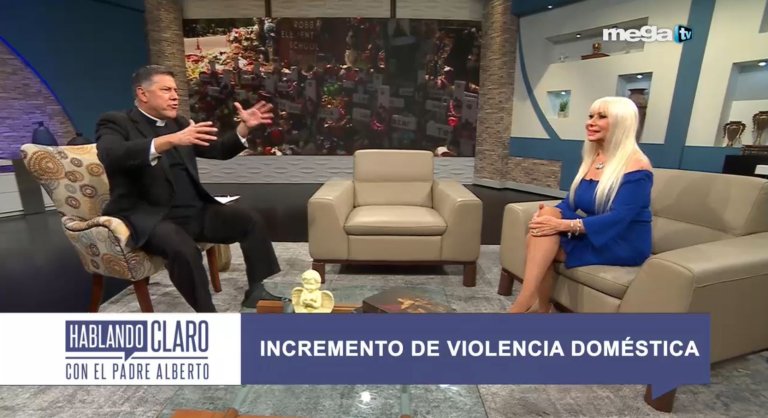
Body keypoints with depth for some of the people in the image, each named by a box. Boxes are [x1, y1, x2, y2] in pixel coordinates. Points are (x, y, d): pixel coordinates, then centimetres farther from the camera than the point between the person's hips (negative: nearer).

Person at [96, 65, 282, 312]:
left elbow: (219, 150, 18)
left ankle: (256, 291, 1)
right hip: (149, 216, -6)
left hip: (193, 210, 6)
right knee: (183, 248, -35)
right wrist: (172, 139, -36)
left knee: (251, 221, -7)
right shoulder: (116, 123, -1)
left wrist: (244, 127, 1)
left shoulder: (179, 123, 17)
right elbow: (111, 156, -24)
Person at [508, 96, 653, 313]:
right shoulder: (590, 159, 9)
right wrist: (551, 214, -19)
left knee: (541, 245, -27)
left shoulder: (636, 166, -14)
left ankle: (521, 305, -21)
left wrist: (564, 225, -34)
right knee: (538, 236, -23)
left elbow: (617, 218, -24)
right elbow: (569, 203, 5)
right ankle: (542, 308, -15)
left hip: (624, 244, -6)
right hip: (593, 235, 6)